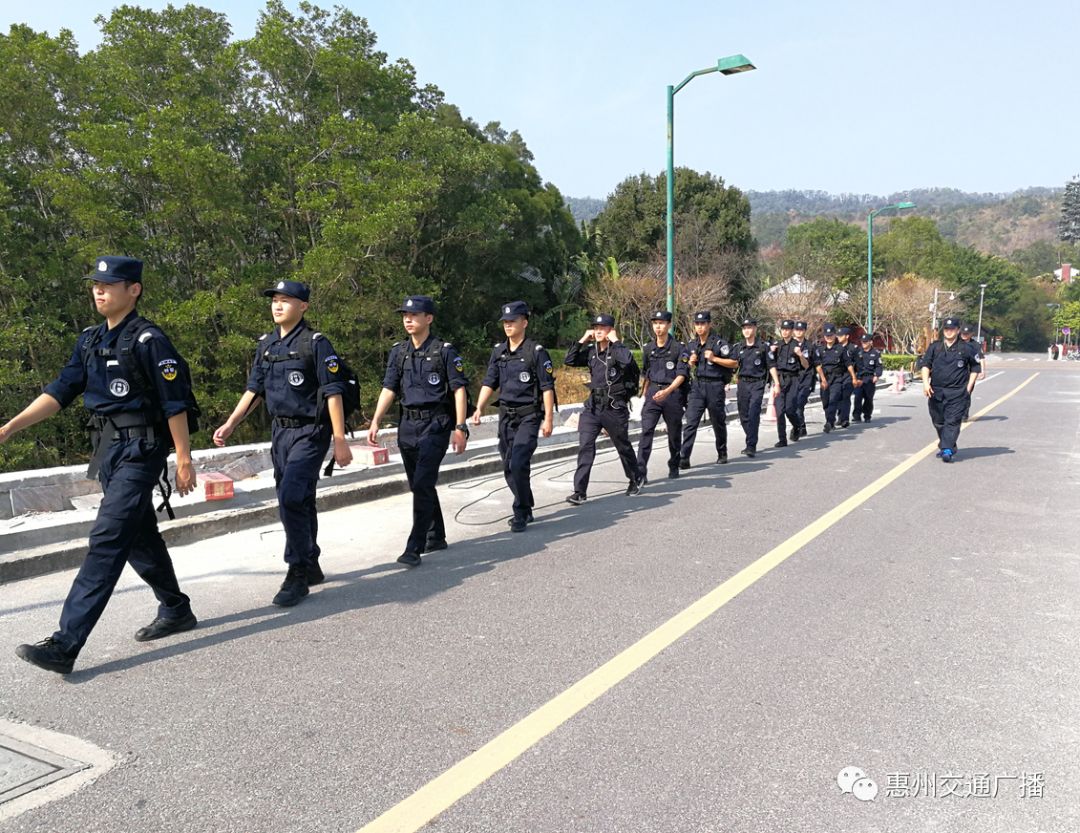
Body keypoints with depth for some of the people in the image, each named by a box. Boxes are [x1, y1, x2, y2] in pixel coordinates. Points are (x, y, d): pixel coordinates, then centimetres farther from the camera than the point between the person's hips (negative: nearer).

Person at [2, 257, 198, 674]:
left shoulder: (148, 340, -11)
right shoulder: (90, 340, 12)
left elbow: (175, 404, -11)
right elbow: (60, 391, 10)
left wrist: (184, 459, -11)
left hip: (140, 451, -8)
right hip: (108, 450, 8)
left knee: (107, 541, -11)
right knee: (140, 538, 16)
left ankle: (65, 644, -11)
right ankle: (176, 611, 32)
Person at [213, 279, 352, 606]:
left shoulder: (316, 344, -10)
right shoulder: (266, 344, 11)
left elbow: (333, 394, -12)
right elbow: (253, 389, 17)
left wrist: (340, 441, -15)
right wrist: (229, 425, 9)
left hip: (310, 433, -7)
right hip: (280, 432, 7)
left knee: (291, 499, -16)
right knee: (299, 502, 13)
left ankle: (297, 574, -4)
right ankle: (311, 567, 27)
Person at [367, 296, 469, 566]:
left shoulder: (444, 351, -4)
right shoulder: (398, 352, 11)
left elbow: (459, 390, -6)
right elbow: (388, 389, 10)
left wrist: (460, 427, -12)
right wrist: (375, 423, 1)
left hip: (435, 424, -6)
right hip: (408, 425, 6)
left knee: (422, 484, -13)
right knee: (420, 485, 13)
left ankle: (414, 548, -10)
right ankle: (436, 537, 29)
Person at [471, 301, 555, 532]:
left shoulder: (536, 351, -8)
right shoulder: (498, 351, 9)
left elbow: (547, 387, -9)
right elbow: (489, 383, 8)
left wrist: (548, 418, -13)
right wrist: (479, 409, -4)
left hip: (528, 416, -6)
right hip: (506, 415, 6)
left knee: (518, 464, -17)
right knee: (509, 468, 11)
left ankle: (520, 515, -4)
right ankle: (526, 510, 27)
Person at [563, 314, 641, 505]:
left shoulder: (617, 350, -7)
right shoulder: (591, 352, 9)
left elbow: (627, 360, -29)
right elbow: (569, 361, 5)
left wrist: (615, 341, -17)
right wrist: (582, 340, 1)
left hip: (614, 407, -4)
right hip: (592, 405, 4)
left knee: (623, 446, 14)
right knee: (585, 446, -8)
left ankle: (635, 480, 37)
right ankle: (579, 491, -8)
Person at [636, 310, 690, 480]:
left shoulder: (678, 348, -6)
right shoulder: (648, 349, 8)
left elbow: (681, 375, -13)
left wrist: (667, 391, -26)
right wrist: (644, 392, 19)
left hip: (673, 394, -2)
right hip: (653, 393, 3)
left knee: (674, 433, 10)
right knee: (646, 431, -11)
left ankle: (674, 466, 30)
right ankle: (641, 471, -15)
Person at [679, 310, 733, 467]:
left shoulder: (719, 343, -7)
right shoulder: (692, 344, 9)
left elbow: (733, 363, -7)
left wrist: (714, 358, -17)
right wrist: (691, 362, -1)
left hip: (715, 385, -3)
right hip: (697, 385, 3)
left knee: (718, 422, 11)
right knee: (690, 423, -7)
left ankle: (722, 454, 30)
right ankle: (684, 458, -10)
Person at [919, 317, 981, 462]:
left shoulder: (965, 349, 3)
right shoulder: (934, 347, 7)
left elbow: (975, 368, 12)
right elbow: (925, 364, 3)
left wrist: (969, 387, 3)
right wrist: (926, 382, -12)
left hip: (957, 392, -3)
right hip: (936, 391, 3)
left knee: (952, 421, -11)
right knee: (938, 421, 11)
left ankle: (947, 450, -15)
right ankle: (947, 446, 28)